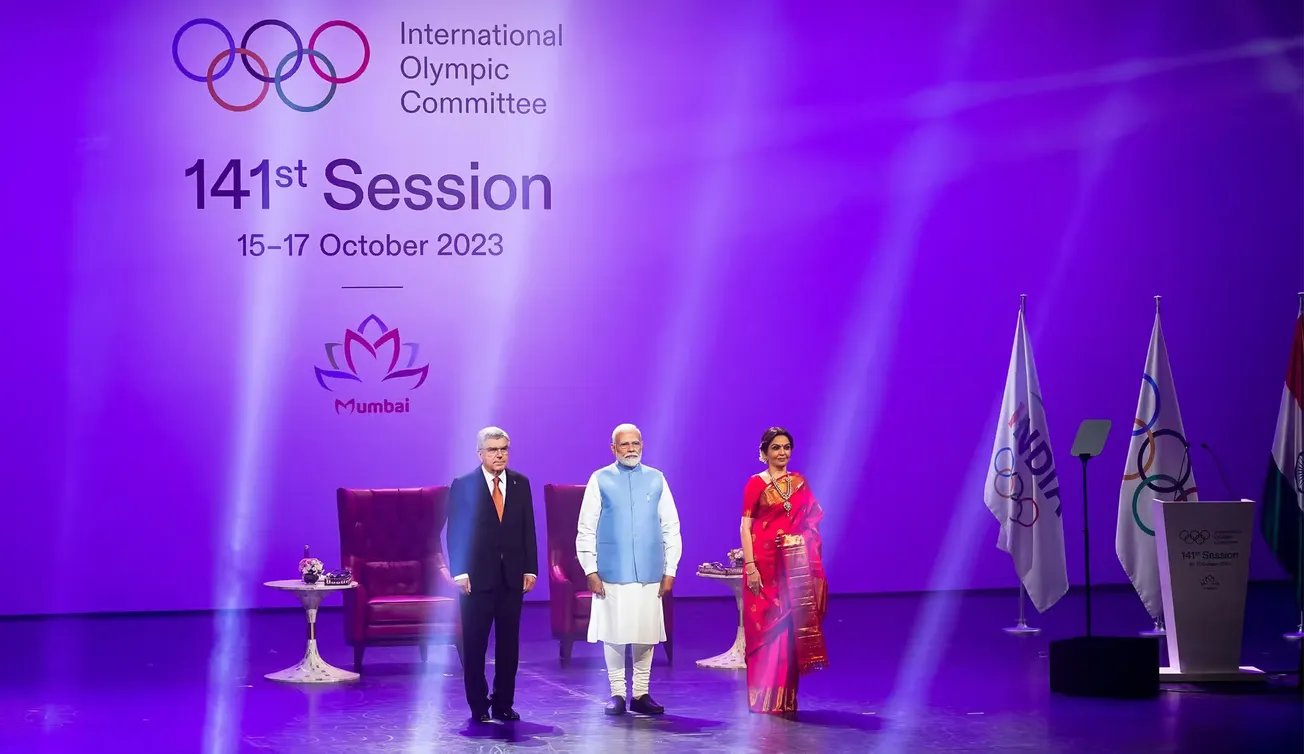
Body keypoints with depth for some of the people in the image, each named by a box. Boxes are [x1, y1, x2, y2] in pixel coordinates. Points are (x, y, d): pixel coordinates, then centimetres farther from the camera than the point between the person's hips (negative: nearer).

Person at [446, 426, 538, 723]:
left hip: (513, 576, 3)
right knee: (474, 645, 2)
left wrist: (530, 569, 2)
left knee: (509, 643, 7)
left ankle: (503, 703, 16)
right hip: (477, 577, -3)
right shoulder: (463, 486, -3)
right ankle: (478, 706, 11)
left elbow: (528, 529, 8)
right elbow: (455, 532, -5)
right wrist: (459, 572, -12)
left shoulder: (520, 483, 7)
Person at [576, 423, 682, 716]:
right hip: (612, 572, -2)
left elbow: (671, 527, 9)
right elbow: (586, 529, 2)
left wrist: (670, 569, 5)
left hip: (650, 572, 2)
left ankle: (641, 694, 14)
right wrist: (590, 570, -3)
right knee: (614, 635, 2)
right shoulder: (600, 480, 2)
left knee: (646, 635, 5)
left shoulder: (656, 480, 7)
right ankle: (617, 694, 12)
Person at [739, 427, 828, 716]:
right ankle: (763, 699, 6)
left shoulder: (799, 482, 12)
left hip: (794, 566, 4)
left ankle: (786, 698, 12)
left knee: (791, 630, 4)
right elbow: (745, 527, -6)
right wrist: (750, 566, -14)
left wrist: (801, 538, -3)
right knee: (765, 629, -1)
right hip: (765, 563, -4)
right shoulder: (756, 483, -2)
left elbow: (812, 523, 15)